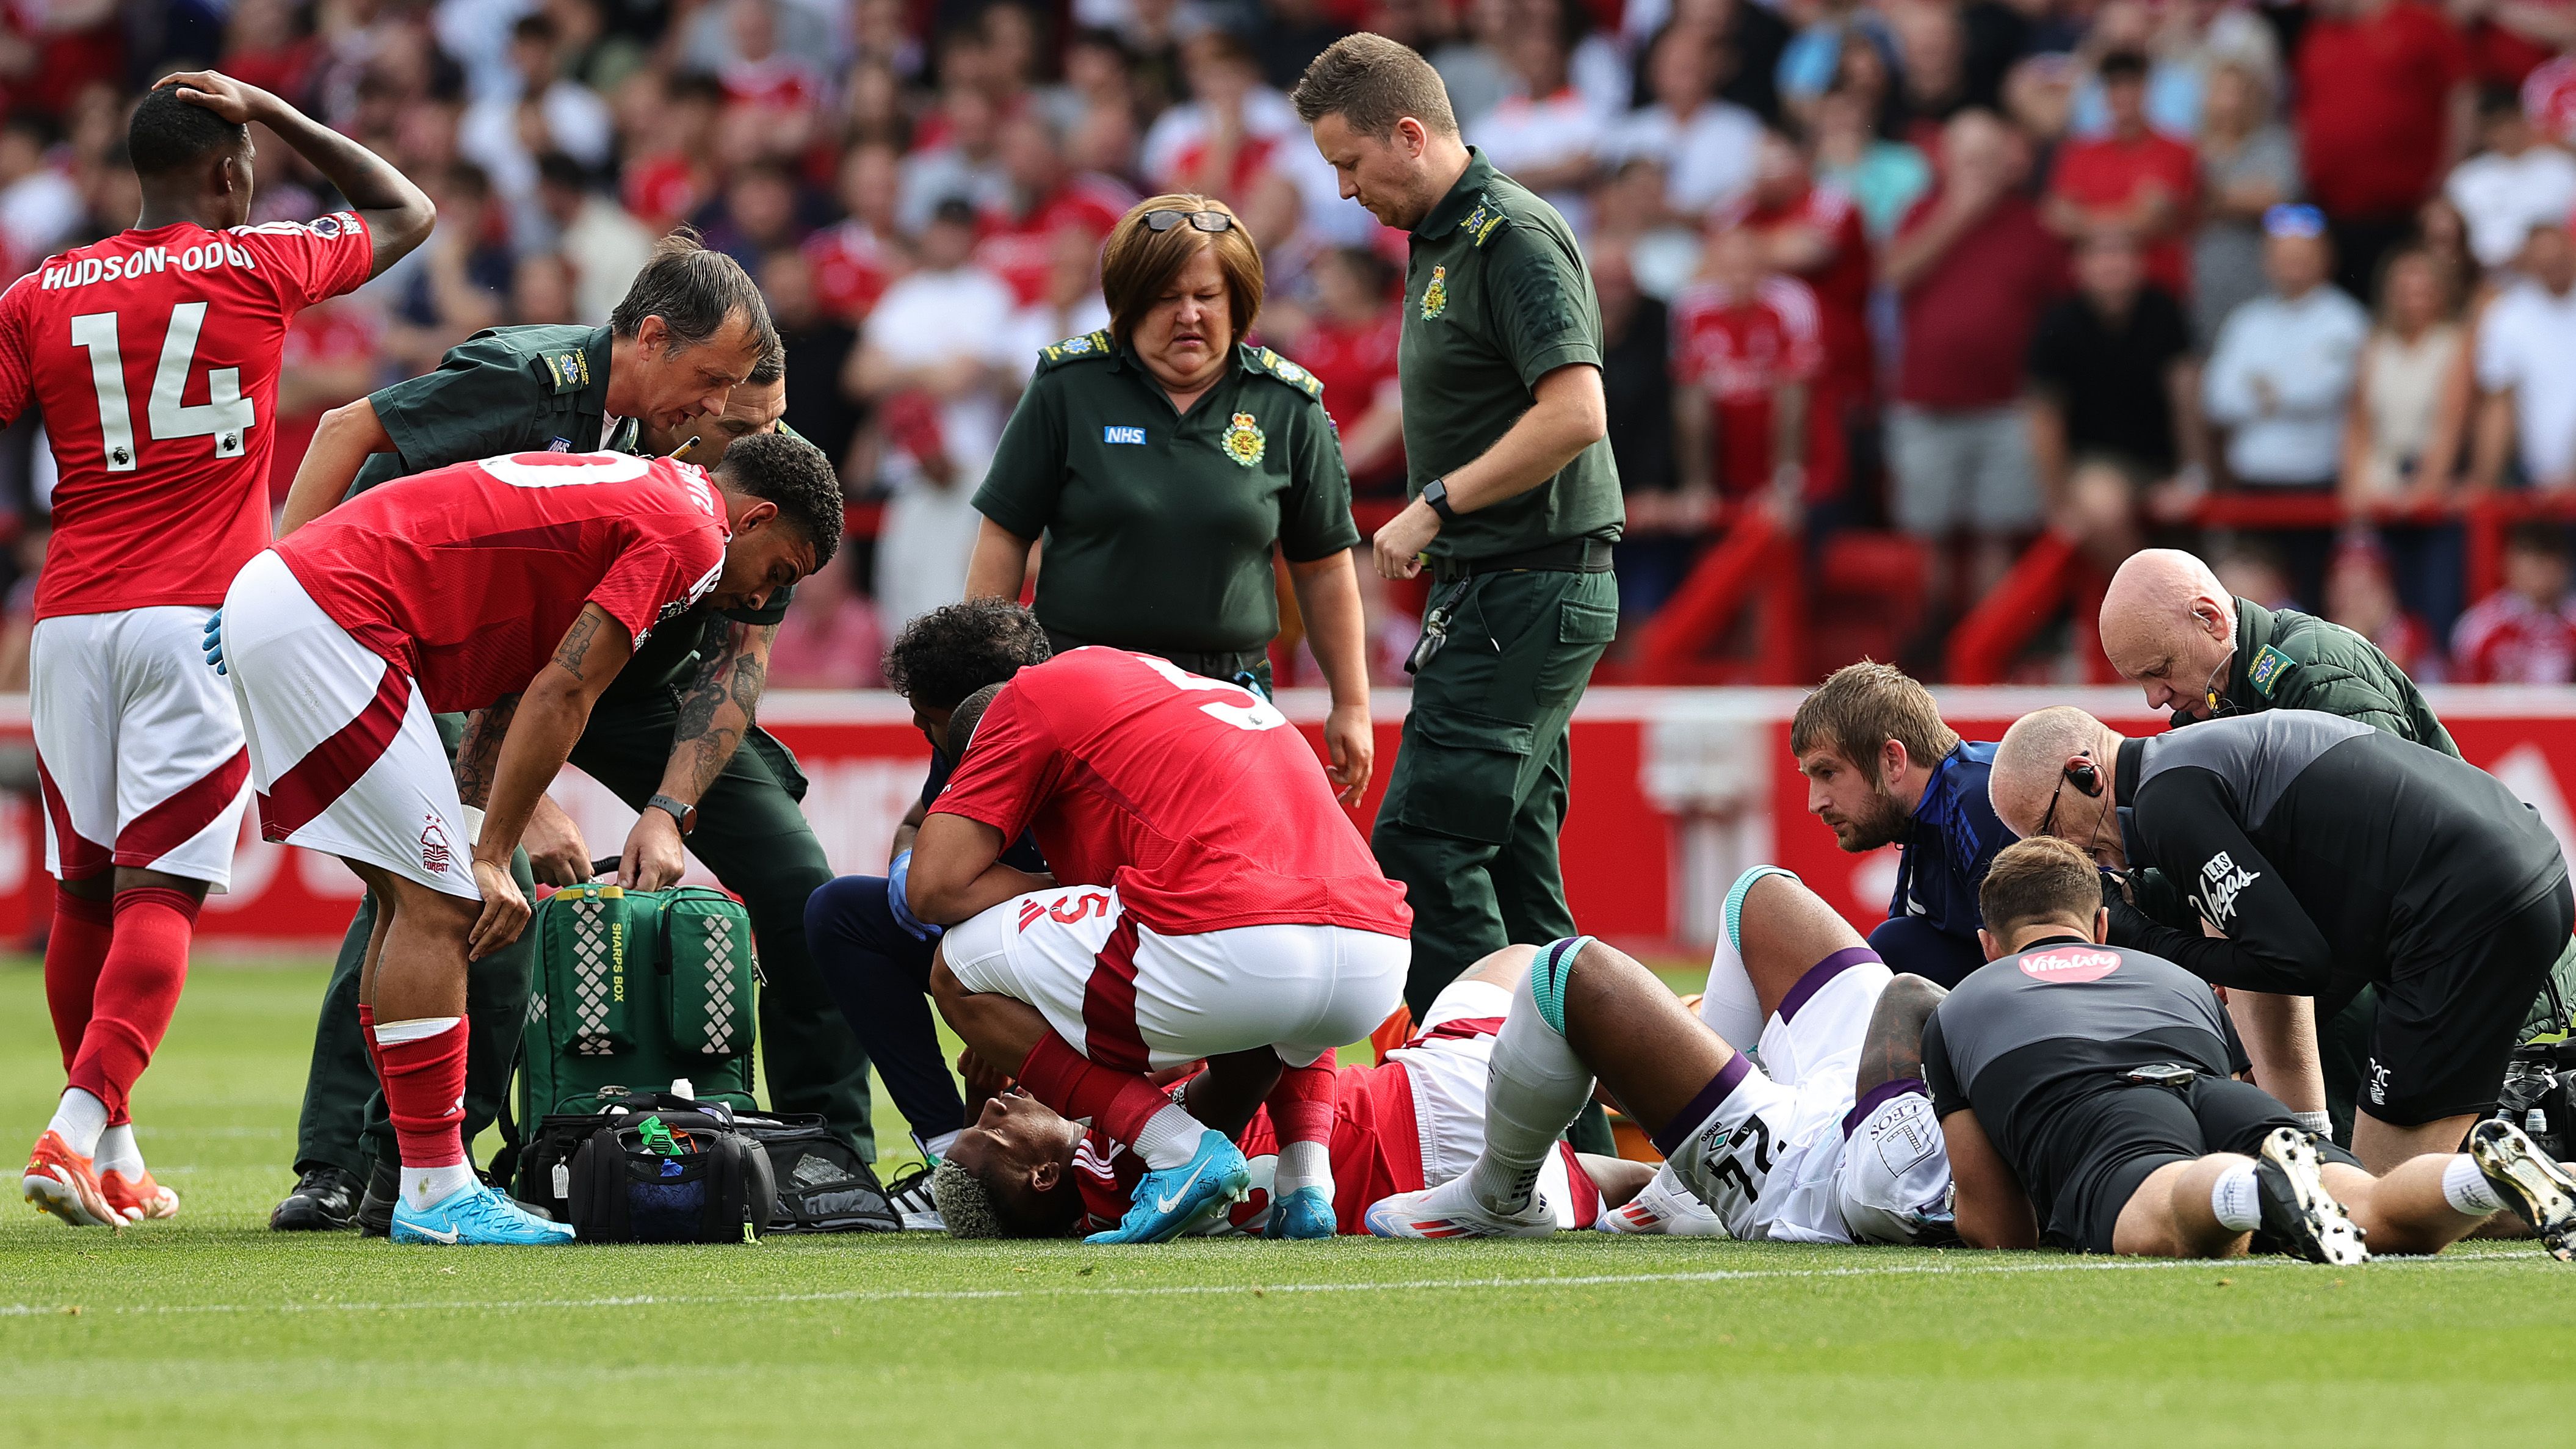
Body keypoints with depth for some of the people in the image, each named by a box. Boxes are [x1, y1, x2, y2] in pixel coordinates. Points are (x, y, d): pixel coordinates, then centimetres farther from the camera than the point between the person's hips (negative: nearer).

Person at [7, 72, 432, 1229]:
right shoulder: (257, 267, 2)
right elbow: (407, 213, 18)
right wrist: (272, 113, 17)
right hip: (201, 615, -3)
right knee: (159, 890, -7)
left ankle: (112, 1159, 19)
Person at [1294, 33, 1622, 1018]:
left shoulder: (1515, 237, -15)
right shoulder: (1441, 241, 16)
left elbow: (1575, 413, -25)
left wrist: (1433, 505, -19)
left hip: (1528, 593, -10)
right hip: (1492, 590, 10)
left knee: (1422, 844, -14)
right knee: (1510, 861, 10)